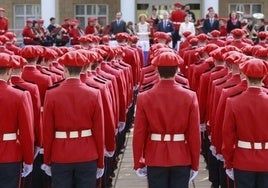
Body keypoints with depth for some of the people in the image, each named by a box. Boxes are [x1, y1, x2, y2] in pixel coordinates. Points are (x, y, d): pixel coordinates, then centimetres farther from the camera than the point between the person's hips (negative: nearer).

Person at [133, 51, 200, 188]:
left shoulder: (144, 98, -8)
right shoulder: (190, 96, -8)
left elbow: (139, 134, -5)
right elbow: (195, 134, -6)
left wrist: (138, 163, 6)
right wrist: (195, 164, 3)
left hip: (155, 159, 0)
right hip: (182, 160, 0)